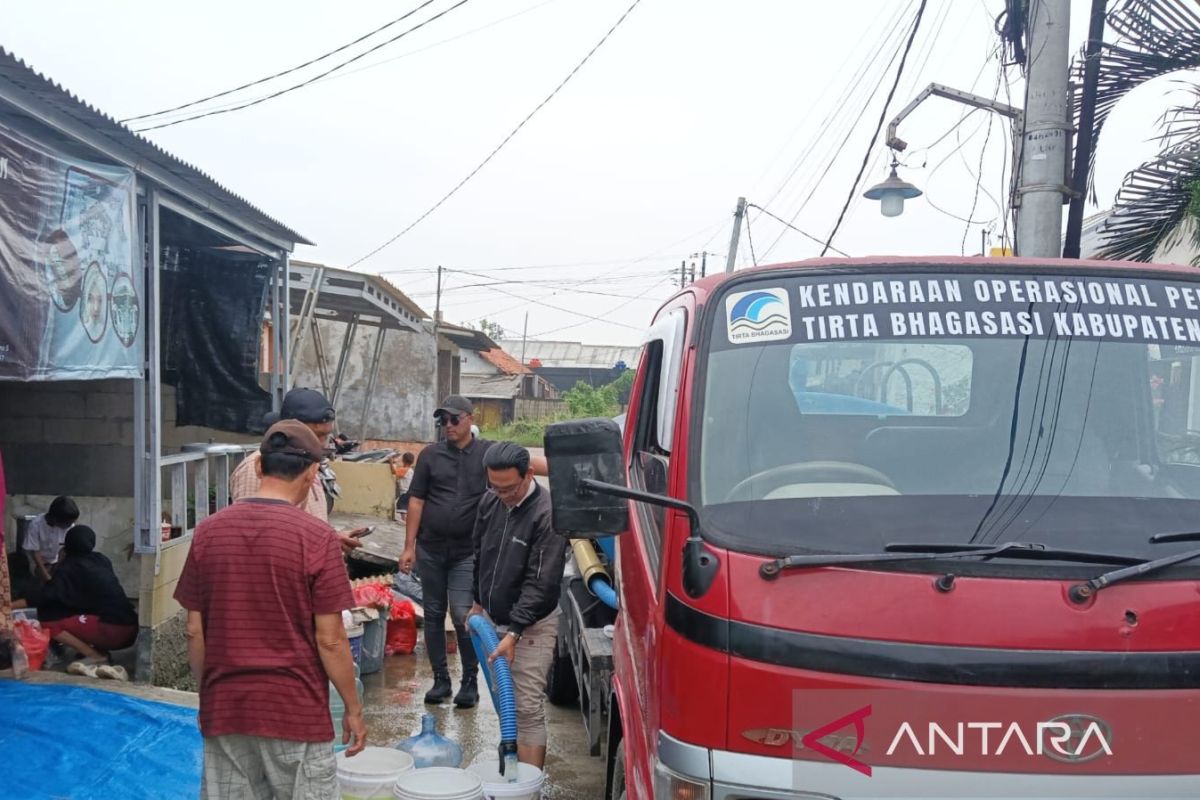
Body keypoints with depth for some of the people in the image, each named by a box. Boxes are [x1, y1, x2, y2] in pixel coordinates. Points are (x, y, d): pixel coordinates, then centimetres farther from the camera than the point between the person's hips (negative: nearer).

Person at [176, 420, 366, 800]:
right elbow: (329, 640, -12)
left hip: (224, 709, 4)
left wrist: (208, 693, 17)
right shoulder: (315, 536, -13)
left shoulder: (209, 531, -1)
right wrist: (353, 708, 0)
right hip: (296, 711, -4)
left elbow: (195, 632, 4)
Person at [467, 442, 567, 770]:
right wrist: (478, 601, 19)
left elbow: (541, 583, -23)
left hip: (532, 624, -7)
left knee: (527, 708, -7)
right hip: (497, 619, 7)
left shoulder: (547, 513, -21)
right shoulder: (490, 501, 1)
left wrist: (514, 632, -25)